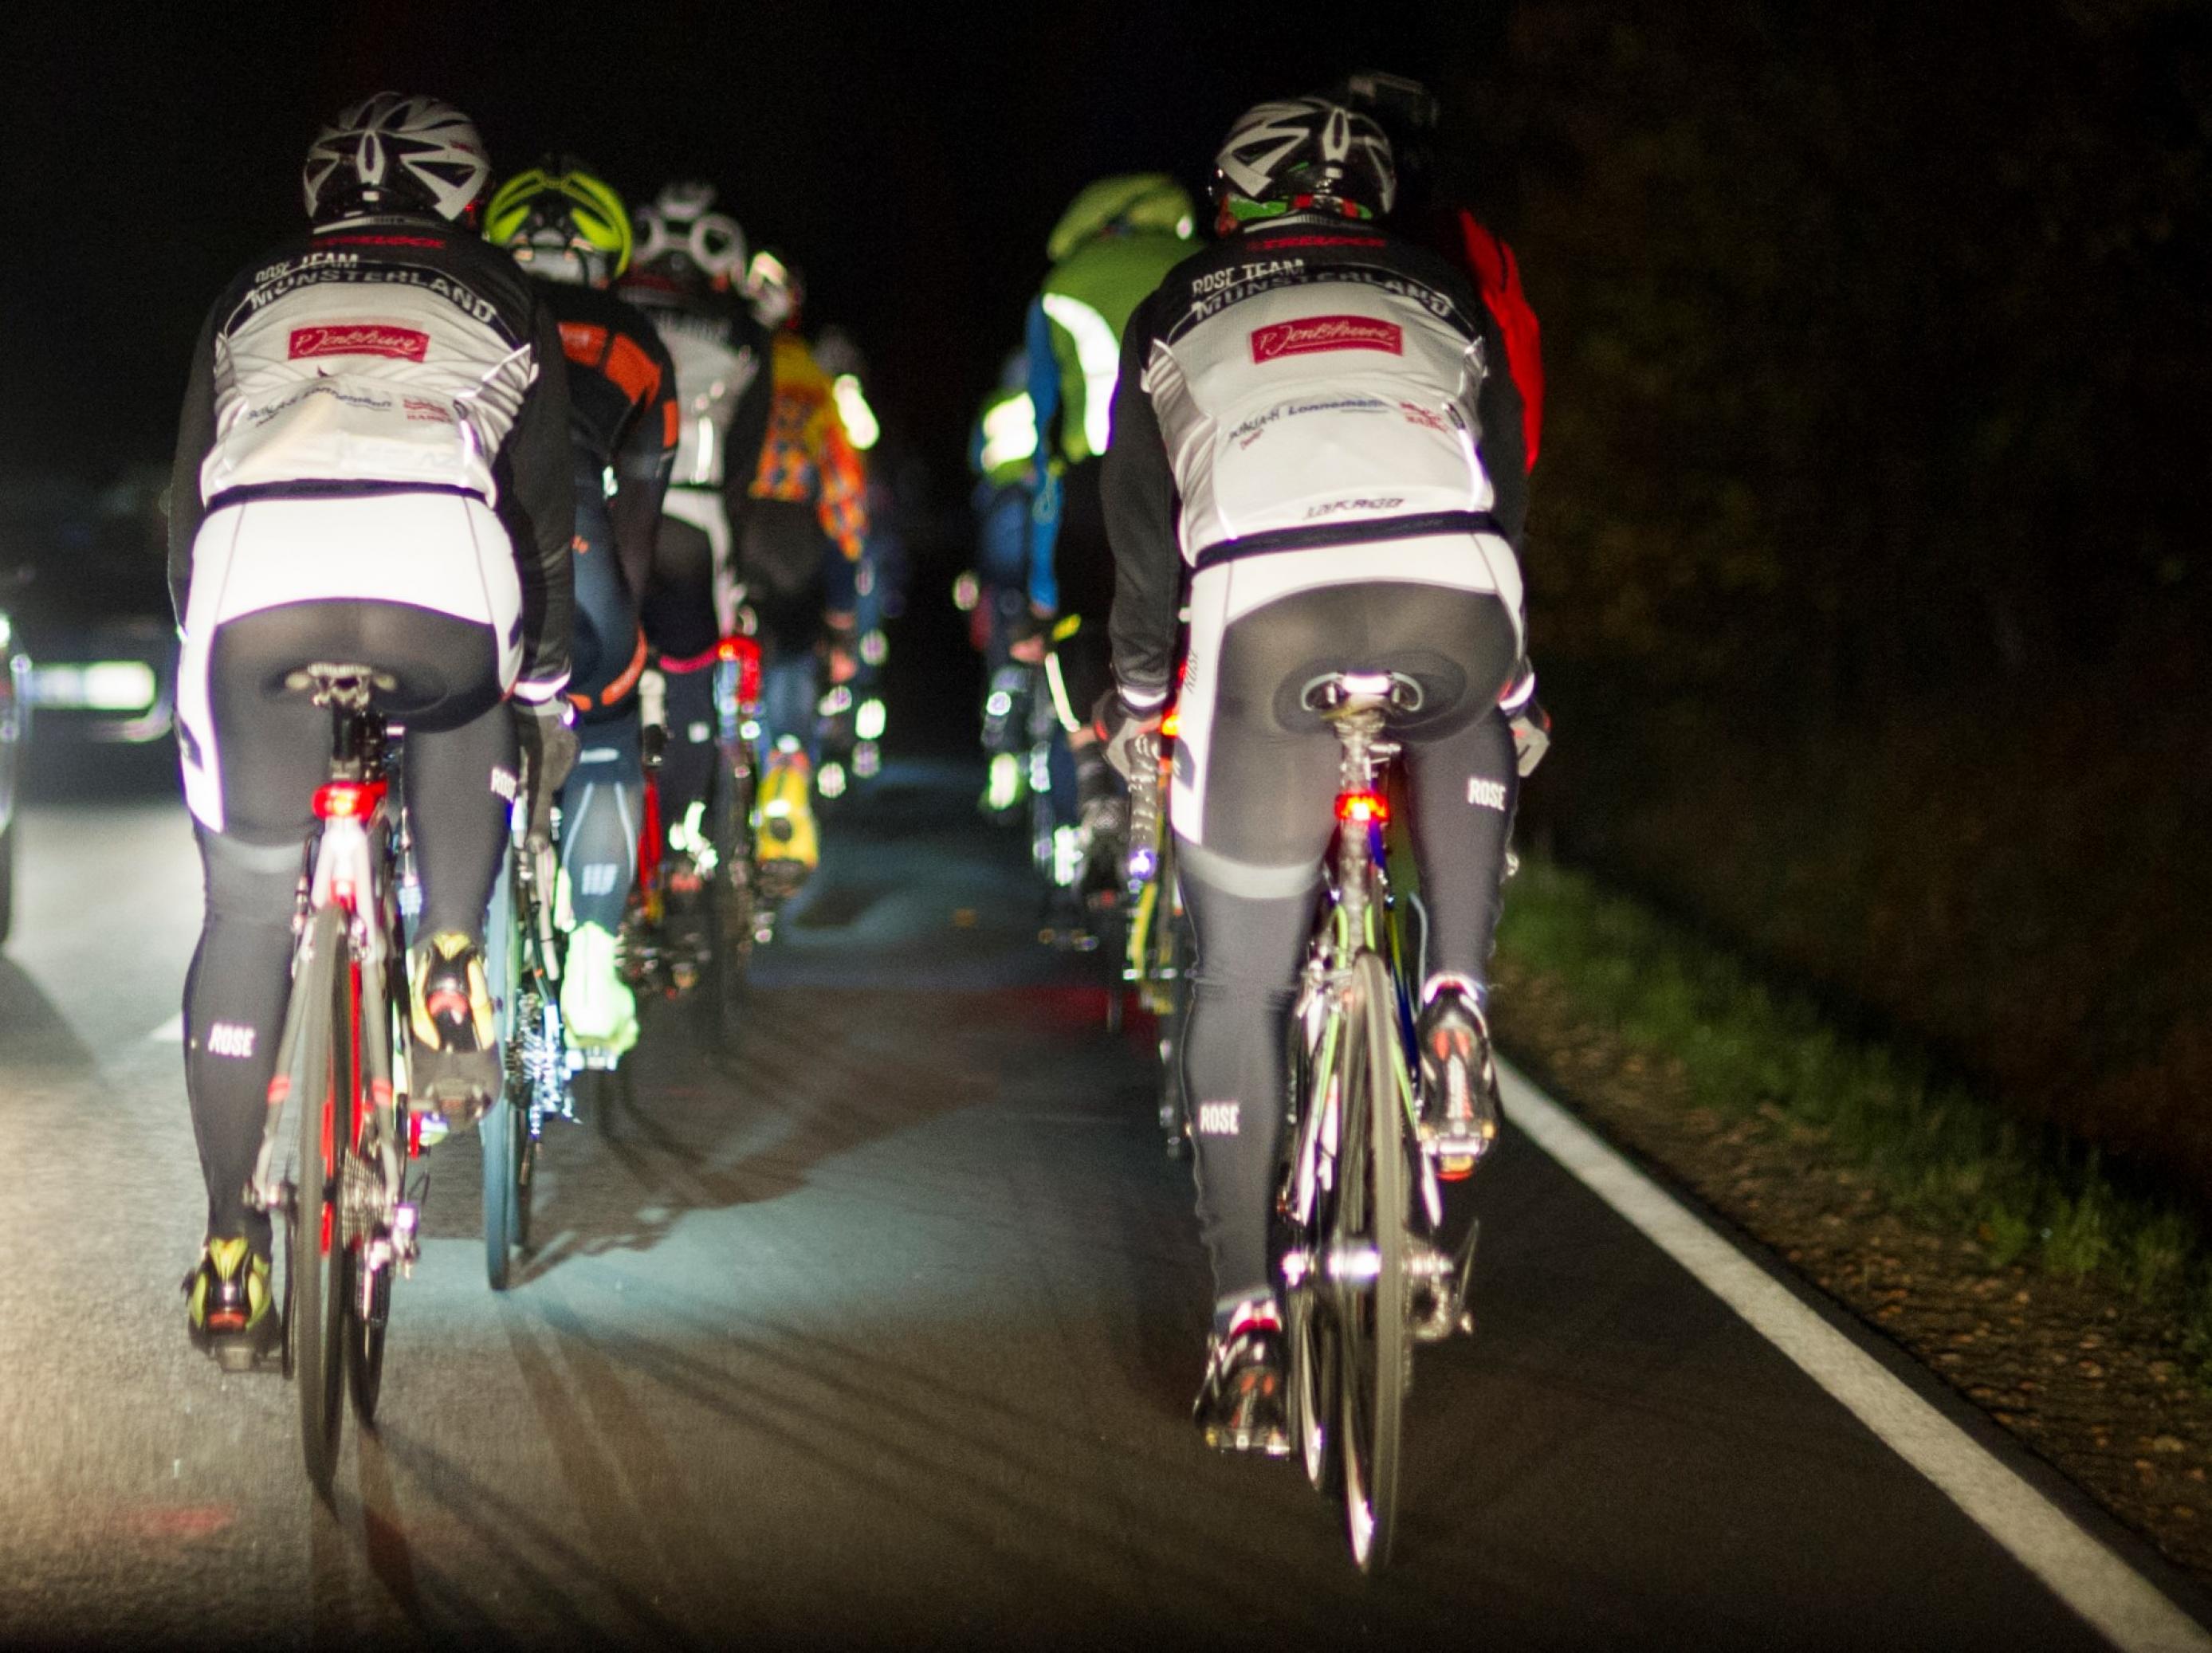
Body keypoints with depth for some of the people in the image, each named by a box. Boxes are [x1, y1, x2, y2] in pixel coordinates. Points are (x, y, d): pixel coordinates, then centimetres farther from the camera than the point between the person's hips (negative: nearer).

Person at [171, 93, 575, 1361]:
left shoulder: (255, 302, 32)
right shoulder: (498, 306, 28)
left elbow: (188, 504, 33)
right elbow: (544, 516, 29)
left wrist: (207, 653, 43)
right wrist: (546, 688, 39)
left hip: (254, 589, 1)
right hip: (437, 587, -1)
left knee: (248, 916, 13)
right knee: (466, 721, 36)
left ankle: (232, 1253, 11)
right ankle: (452, 962, 12)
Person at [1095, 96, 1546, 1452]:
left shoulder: (1179, 321, 28)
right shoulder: (1441, 301, 30)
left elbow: (1143, 534, 30)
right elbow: (1508, 496, 35)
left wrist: (1138, 696, 45)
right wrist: (1510, 683, 48)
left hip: (1266, 619, -1)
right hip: (1448, 601, 1)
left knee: (1243, 982, 12)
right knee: (1471, 738, 38)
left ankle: (1247, 1317, 10)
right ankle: (1458, 1004, 16)